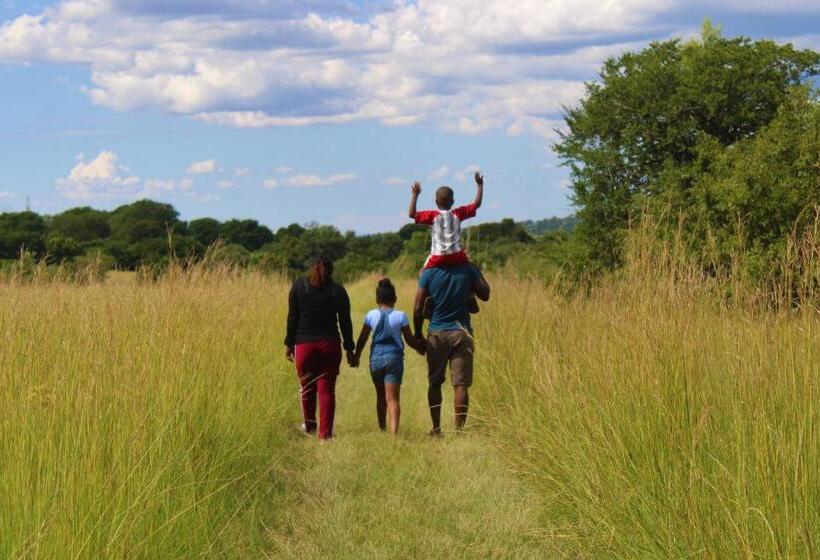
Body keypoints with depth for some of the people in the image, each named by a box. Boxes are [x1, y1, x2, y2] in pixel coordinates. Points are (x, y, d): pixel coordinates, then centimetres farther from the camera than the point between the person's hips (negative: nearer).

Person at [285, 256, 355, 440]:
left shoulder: (298, 286, 2)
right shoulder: (338, 290, 4)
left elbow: (292, 318, 1)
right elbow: (345, 322, 5)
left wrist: (289, 344, 7)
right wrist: (349, 349, 11)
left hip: (304, 344, 0)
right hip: (330, 345, 0)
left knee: (307, 387, 15)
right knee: (327, 389, 1)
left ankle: (310, 425, 30)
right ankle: (325, 433, -3)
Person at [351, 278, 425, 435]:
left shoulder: (371, 315, 1)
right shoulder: (400, 316, -3)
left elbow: (362, 339, 7)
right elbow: (410, 340, 2)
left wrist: (356, 356, 22)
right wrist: (421, 347, 21)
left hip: (376, 358, 2)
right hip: (394, 356, -2)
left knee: (381, 396, 18)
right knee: (392, 398, -7)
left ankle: (382, 429, 26)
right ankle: (394, 430, -22)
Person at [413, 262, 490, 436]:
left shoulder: (429, 273, -6)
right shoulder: (468, 269, -6)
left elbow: (418, 308, -5)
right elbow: (485, 295, 6)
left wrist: (418, 334, 6)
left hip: (436, 333, 0)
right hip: (461, 333, 0)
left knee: (434, 383, 13)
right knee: (461, 385, -2)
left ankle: (436, 428, 15)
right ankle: (459, 429, -7)